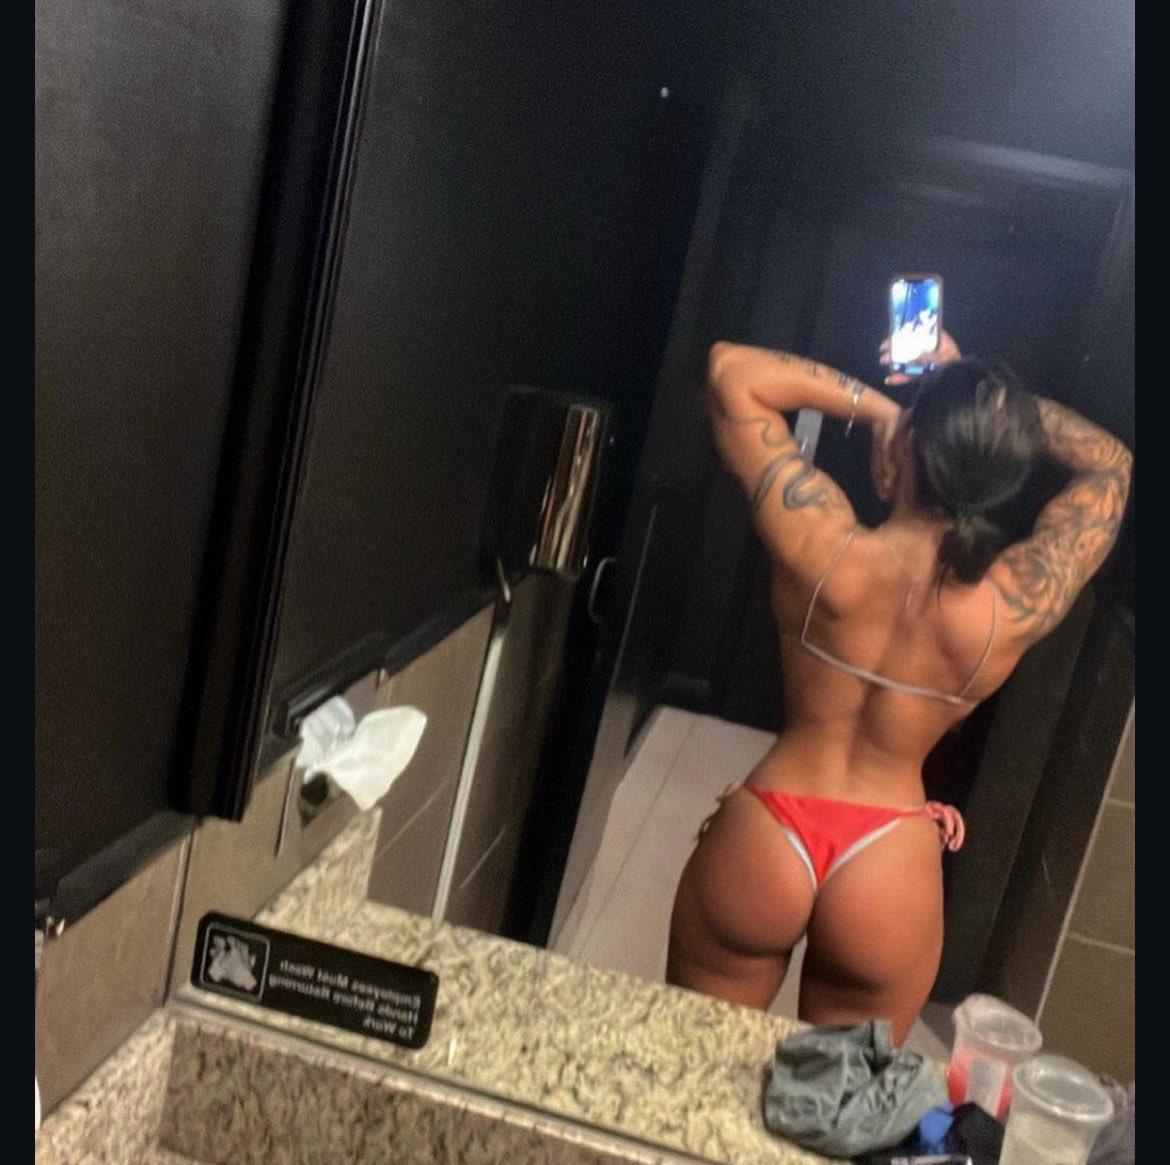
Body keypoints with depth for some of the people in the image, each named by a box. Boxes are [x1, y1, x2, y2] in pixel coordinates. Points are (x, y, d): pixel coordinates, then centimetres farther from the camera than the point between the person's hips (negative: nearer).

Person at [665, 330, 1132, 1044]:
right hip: (889, 872, 1)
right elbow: (1111, 464, 5)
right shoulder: (1021, 603, -14)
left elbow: (731, 368, -8)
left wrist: (869, 402, -5)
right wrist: (973, 389, 3)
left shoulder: (823, 546, -19)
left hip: (761, 839, -1)